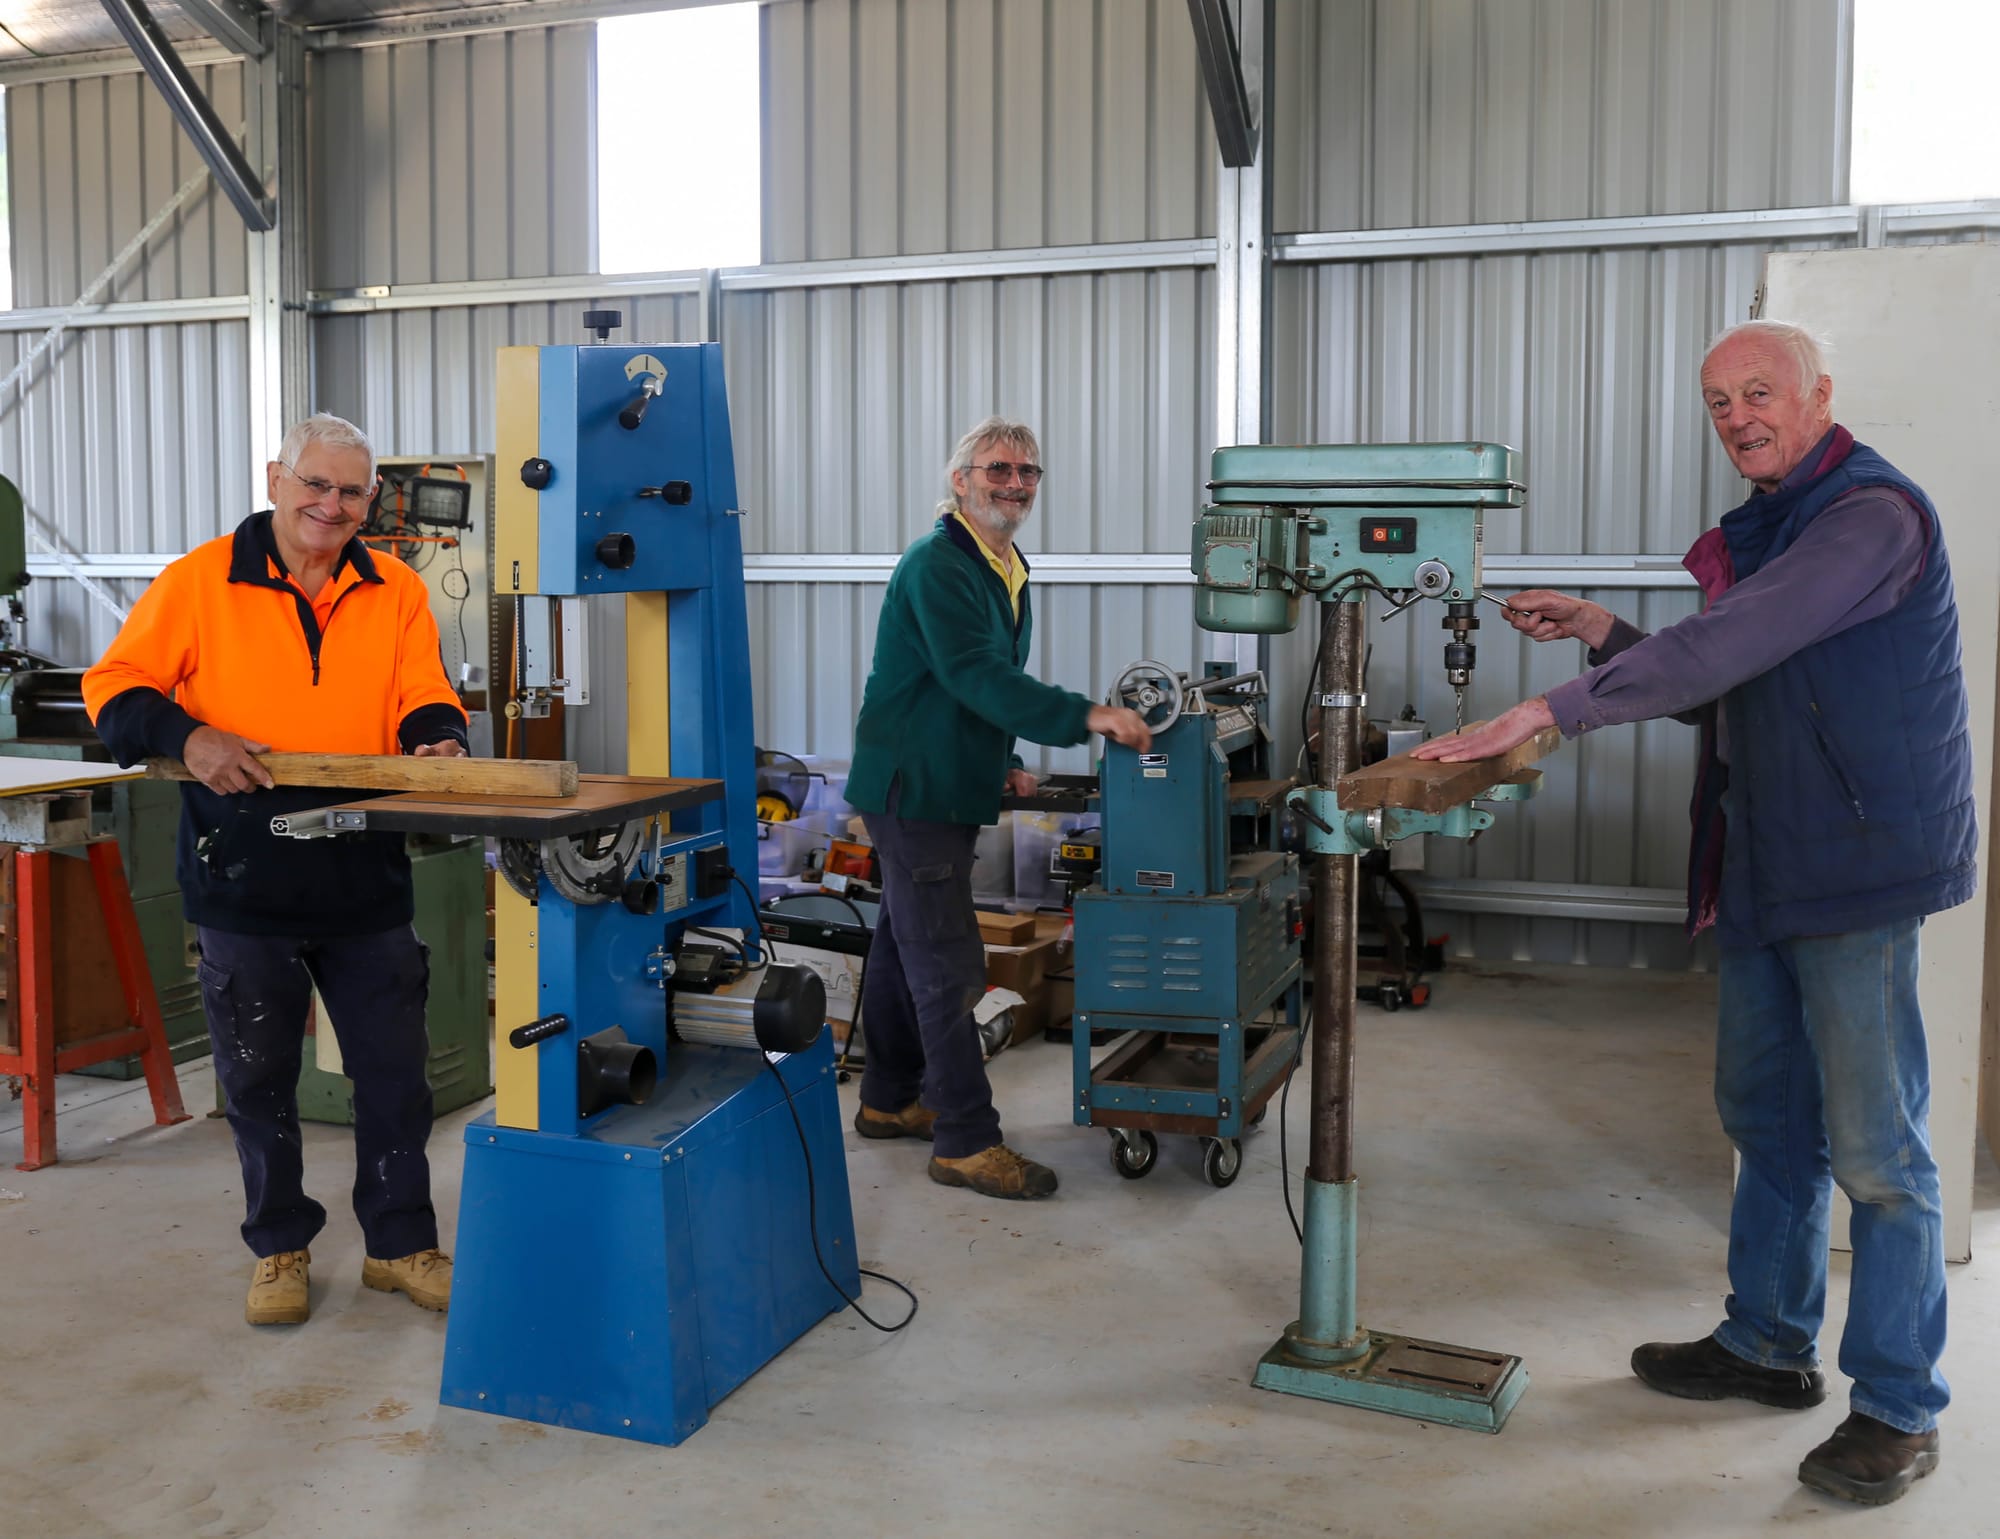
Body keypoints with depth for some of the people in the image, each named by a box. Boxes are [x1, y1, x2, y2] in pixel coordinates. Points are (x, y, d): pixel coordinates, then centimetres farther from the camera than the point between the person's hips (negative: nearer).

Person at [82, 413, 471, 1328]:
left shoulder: (394, 592, 5)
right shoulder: (201, 580, -2)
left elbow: (422, 697, 2)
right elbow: (114, 687, -1)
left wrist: (437, 738, -21)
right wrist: (186, 737, -19)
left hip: (367, 883, 2)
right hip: (243, 884, -1)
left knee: (394, 1072, 8)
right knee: (259, 1080, 11)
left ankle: (400, 1244, 24)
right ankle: (279, 1250, 29)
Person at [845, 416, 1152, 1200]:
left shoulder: (1006, 569, 14)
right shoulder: (936, 565, -17)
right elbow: (975, 675, -28)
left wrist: (1004, 760, 11)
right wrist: (1088, 717, -33)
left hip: (949, 788, 10)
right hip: (913, 788, -10)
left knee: (905, 949, 18)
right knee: (948, 968, -8)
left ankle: (890, 1101, 31)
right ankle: (966, 1142, -2)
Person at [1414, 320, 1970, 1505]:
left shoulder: (1873, 514, -15)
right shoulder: (1767, 527, 15)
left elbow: (1729, 649, -27)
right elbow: (1722, 695, 19)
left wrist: (1554, 711, -28)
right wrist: (1600, 633, 5)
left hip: (1857, 870, -9)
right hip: (1764, 872, 9)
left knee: (1876, 1150, -2)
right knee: (1768, 1117, 17)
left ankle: (1900, 1411, 11)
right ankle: (1769, 1344, 32)